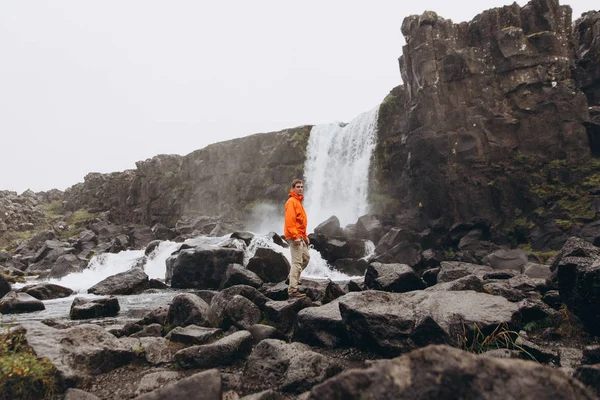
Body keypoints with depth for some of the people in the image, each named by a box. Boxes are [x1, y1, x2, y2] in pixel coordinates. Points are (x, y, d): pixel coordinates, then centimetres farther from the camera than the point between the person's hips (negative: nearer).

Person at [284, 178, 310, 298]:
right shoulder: (291, 202, -12)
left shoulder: (298, 201, 18)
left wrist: (305, 236, 21)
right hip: (294, 236, -10)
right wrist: (295, 236, -26)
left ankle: (293, 277, 32)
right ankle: (292, 290, -7)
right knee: (297, 262, -10)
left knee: (306, 258, 18)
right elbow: (289, 221, -21)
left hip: (300, 236, 10)